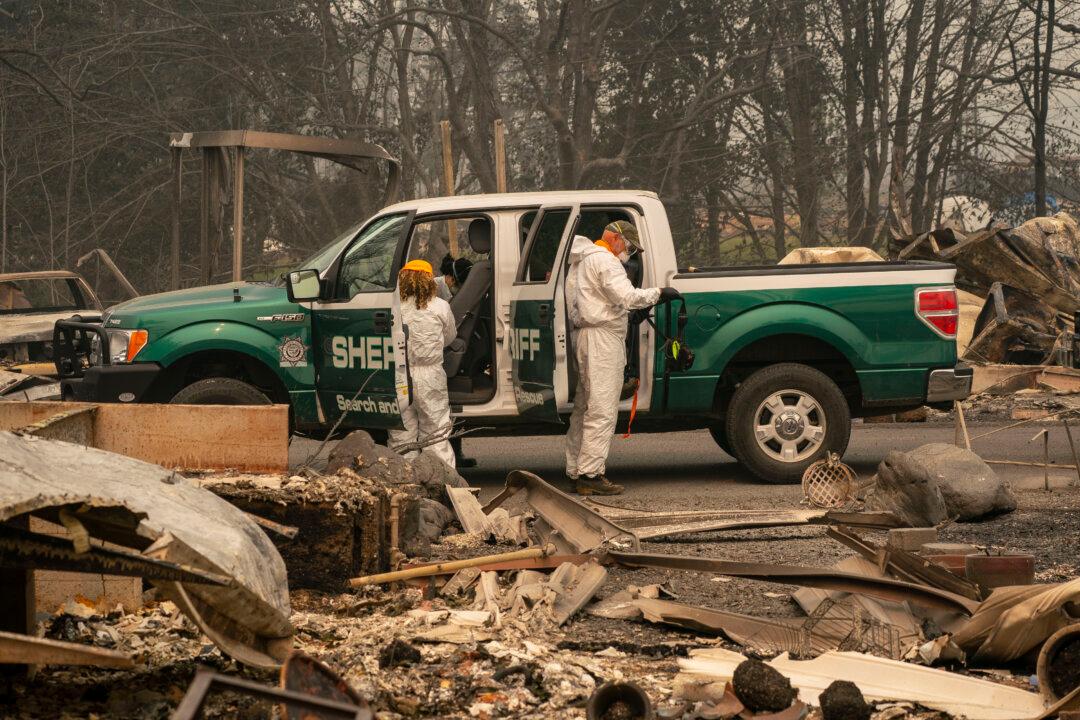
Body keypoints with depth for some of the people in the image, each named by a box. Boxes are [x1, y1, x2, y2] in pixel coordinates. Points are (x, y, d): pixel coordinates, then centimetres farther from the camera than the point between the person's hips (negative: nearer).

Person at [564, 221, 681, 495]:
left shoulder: (583, 260, 23)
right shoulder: (604, 260, -10)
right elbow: (627, 296, -21)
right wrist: (659, 293, -11)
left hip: (585, 336, 11)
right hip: (602, 337, -11)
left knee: (584, 407, 12)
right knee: (602, 410, -11)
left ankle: (575, 472, 15)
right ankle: (590, 474, -13)